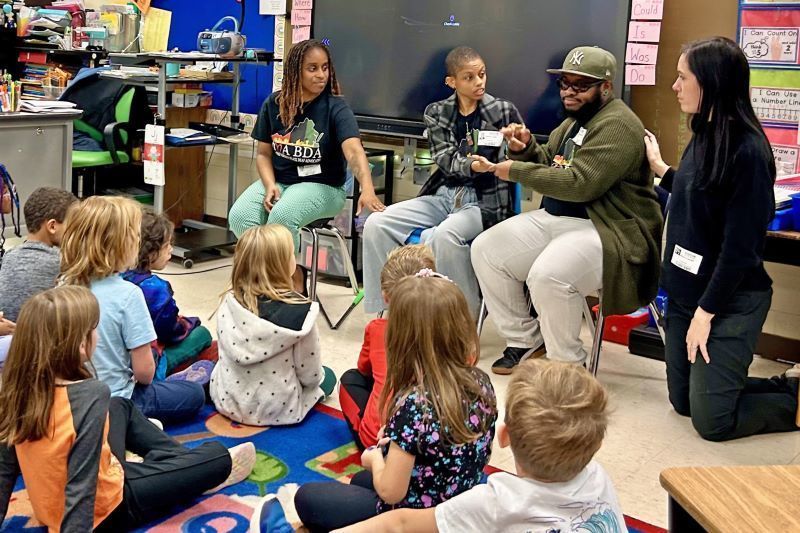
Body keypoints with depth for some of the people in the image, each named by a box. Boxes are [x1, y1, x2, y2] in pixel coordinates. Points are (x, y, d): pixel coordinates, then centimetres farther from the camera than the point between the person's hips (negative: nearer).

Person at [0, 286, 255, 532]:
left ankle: (184, 463, 33)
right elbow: (80, 490, -33)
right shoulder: (90, 396, -31)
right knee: (218, 456, 6)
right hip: (106, 510, -7)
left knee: (121, 406, 26)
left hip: (51, 506, 7)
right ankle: (204, 471, 39)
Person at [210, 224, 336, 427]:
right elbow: (310, 375, -16)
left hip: (227, 400, 5)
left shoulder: (230, 302, -11)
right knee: (327, 376, 23)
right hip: (275, 410, -4)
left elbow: (228, 354, 2)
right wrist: (318, 377, 7)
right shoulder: (299, 311, -25)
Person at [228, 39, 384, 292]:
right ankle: (292, 272, 0)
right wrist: (270, 185, -12)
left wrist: (367, 190, -45)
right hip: (278, 180, 5)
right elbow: (264, 153, 9)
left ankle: (293, 280, -4)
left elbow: (354, 151, -27)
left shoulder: (335, 107, -11)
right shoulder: (273, 105, 2)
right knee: (239, 217, -22)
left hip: (322, 185, -4)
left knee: (281, 217, -34)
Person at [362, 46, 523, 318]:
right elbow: (446, 161, -3)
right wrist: (472, 166, -26)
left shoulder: (504, 111, 2)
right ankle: (383, 308, -5)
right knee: (376, 223, -14)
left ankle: (468, 315, -16)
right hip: (444, 194, 4)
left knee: (445, 235, -36)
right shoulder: (436, 113, 9)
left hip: (485, 201, -4)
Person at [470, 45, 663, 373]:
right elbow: (549, 167, 22)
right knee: (485, 249, 1)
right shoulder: (574, 121, 16)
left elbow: (580, 184, -26)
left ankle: (568, 365, -11)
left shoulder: (617, 125, -16)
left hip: (607, 231, -10)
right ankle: (526, 342, 12)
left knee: (548, 275, -35)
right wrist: (525, 149, 0)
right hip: (555, 219, 10)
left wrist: (516, 171, -20)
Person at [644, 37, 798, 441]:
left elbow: (741, 246, -21)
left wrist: (706, 311, -18)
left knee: (712, 420, -3)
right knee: (683, 401, 16)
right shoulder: (704, 136, 5)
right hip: (686, 290, 9)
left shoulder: (747, 151, -21)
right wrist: (660, 169, 17)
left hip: (729, 301, -9)